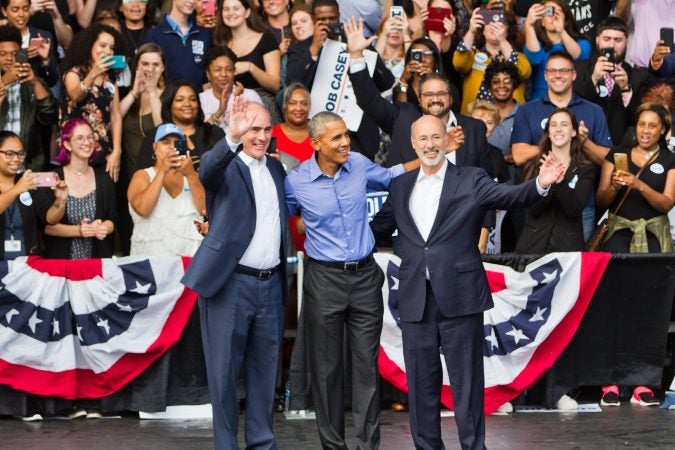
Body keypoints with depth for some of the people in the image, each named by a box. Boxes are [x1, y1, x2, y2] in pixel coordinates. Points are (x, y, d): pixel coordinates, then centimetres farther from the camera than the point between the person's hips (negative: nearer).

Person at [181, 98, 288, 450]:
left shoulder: (276, 169, 14)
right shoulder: (226, 167, -5)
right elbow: (207, 170, -29)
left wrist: (284, 274, 15)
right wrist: (231, 138, -47)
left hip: (271, 284, 6)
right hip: (231, 283, -6)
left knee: (265, 369, 11)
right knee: (224, 370, 1)